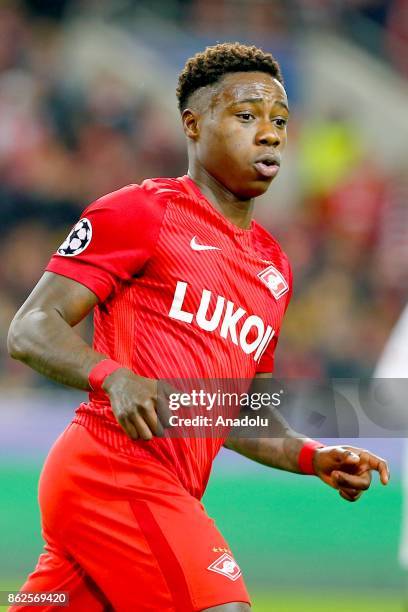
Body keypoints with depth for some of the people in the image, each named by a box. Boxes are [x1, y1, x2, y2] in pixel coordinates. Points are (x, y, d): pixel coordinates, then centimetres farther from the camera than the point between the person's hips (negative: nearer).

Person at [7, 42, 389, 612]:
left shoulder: (275, 266, 22)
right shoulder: (142, 212, -1)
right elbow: (30, 330, -6)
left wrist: (313, 457, 13)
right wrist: (116, 378, -24)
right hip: (116, 473, -8)